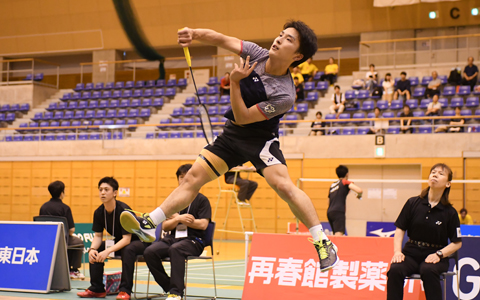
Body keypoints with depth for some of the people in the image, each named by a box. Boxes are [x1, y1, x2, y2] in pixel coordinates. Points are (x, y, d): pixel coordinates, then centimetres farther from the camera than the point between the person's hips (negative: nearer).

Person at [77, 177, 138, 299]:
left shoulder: (124, 210, -27)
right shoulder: (99, 212, -7)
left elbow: (127, 239, -30)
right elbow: (98, 235, -1)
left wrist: (108, 251, -42)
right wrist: (92, 249, -24)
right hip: (117, 242, 7)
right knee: (94, 251, -11)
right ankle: (96, 289, -2)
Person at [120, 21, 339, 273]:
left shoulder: (284, 95, -27)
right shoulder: (257, 54, -10)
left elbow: (242, 118, -23)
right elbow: (221, 39, -3)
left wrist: (235, 82, -30)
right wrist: (194, 34, -20)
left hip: (260, 138, -6)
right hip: (233, 134, 6)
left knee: (283, 185, -27)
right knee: (193, 177, 1)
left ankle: (323, 242, -16)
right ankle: (149, 225, 6)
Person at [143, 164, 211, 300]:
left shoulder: (202, 200, 5)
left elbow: (203, 224, -7)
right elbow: (165, 226, 11)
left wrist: (178, 218, -4)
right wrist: (179, 219, -10)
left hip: (193, 240, -5)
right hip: (173, 237, 5)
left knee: (175, 249, -39)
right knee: (150, 252, -25)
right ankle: (169, 287, -10)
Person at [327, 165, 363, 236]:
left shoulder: (332, 185, 24)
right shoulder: (345, 182, 3)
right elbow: (359, 190, -12)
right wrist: (359, 195, 9)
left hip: (329, 212, 8)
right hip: (338, 212, -8)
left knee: (336, 235, 13)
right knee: (339, 234, -20)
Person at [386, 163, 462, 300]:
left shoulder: (450, 212, 0)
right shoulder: (413, 203, 3)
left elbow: (457, 242, 4)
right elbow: (400, 229, 6)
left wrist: (439, 254, -12)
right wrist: (397, 251, -9)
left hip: (434, 256, -2)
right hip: (411, 253, 2)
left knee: (428, 271, -37)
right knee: (395, 269, -30)